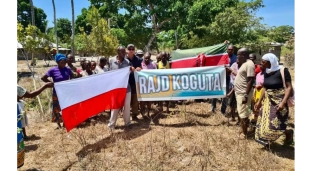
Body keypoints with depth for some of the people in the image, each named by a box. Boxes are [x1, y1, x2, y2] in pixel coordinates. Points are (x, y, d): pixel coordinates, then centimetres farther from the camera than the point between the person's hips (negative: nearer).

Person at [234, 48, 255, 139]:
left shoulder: (249, 64, -17)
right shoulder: (244, 64, 13)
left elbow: (250, 81, -22)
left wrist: (246, 95, -24)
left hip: (243, 94, -10)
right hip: (239, 93, 10)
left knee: (243, 114, -1)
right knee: (241, 113, 18)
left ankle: (244, 133, 11)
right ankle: (242, 130, 30)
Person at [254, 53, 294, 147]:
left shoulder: (282, 70, -15)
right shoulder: (266, 73, 5)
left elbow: (289, 87, -18)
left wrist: (283, 102, -27)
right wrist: (259, 101, 13)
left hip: (279, 101, -7)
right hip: (267, 101, 7)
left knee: (275, 125, -5)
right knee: (265, 123, 10)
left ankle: (289, 132, 26)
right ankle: (267, 141, 28)